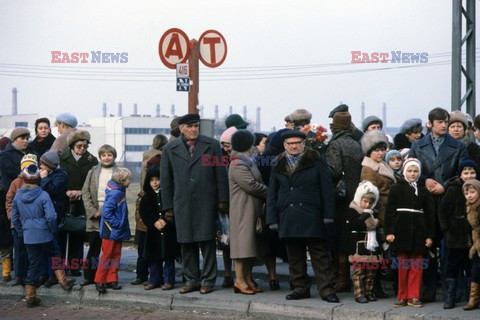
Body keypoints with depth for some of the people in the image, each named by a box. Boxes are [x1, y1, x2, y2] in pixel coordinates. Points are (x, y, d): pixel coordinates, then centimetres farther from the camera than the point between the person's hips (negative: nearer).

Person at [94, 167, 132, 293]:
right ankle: (99, 281, 6)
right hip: (110, 231, -9)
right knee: (107, 256, -2)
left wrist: (121, 225, 10)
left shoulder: (119, 192, 7)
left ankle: (112, 280, 18)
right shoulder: (114, 194, -22)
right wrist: (117, 223, -21)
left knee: (116, 255, 12)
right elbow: (106, 212, -26)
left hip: (117, 232, 9)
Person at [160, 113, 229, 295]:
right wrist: (168, 207, 6)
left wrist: (223, 200, 0)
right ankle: (192, 280, 13)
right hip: (182, 203, 2)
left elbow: (221, 174, 5)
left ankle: (208, 280, 5)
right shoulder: (170, 149, 8)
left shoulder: (212, 145, 6)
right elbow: (165, 180, 10)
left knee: (207, 241, -2)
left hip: (206, 202, -1)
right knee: (186, 243, 4)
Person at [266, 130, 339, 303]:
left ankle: (326, 289, -3)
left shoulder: (316, 161, 3)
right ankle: (300, 288, 15)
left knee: (319, 254, -4)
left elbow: (327, 189, 0)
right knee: (294, 256, 7)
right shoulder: (278, 165, 13)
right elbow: (272, 194, 14)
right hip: (287, 216, 4)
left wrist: (328, 215, -6)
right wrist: (272, 218, 6)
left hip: (312, 217, -4)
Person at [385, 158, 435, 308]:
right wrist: (389, 232, -8)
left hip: (418, 232, 1)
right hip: (402, 231, -1)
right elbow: (389, 211, 0)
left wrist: (430, 235, 2)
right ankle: (402, 297, 9)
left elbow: (429, 213, 7)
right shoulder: (396, 188, 3)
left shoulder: (423, 190, 8)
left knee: (416, 266, 1)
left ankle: (413, 297, 7)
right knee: (403, 267, 2)